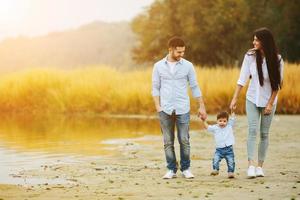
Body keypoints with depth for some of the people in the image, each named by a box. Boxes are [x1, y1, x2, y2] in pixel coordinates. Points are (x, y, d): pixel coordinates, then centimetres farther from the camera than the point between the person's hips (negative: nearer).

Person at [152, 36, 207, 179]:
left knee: (184, 140, -1)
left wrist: (201, 106, 4)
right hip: (165, 110, 0)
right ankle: (171, 170, 12)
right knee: (168, 142, 4)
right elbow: (155, 88, 5)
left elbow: (194, 87, 5)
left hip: (182, 109, 0)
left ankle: (186, 169, 11)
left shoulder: (188, 66, 1)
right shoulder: (159, 66, 2)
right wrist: (158, 107, -5)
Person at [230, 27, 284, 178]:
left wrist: (270, 104, -9)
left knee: (264, 134, 5)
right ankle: (251, 165, -17)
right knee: (253, 130, -12)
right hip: (252, 99, 0)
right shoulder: (250, 56, -9)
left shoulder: (277, 60, -12)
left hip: (268, 101, 0)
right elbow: (242, 79, -6)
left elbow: (277, 84, -7)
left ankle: (260, 166, 11)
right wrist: (234, 99, -9)